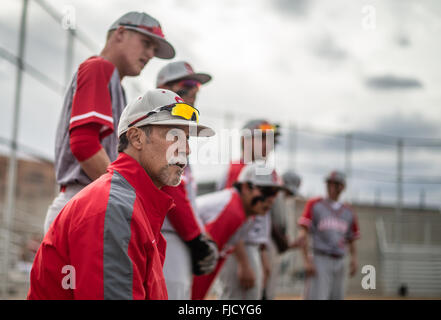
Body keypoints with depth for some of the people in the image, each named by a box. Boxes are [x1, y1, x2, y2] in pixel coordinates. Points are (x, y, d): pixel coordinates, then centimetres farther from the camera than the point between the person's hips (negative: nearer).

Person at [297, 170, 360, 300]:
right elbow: (303, 234, -3)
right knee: (317, 297, -14)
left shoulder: (349, 212, 16)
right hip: (320, 261, -5)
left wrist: (354, 258, 0)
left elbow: (351, 239, 20)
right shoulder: (314, 205, 3)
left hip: (339, 263, 5)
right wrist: (306, 260, -13)